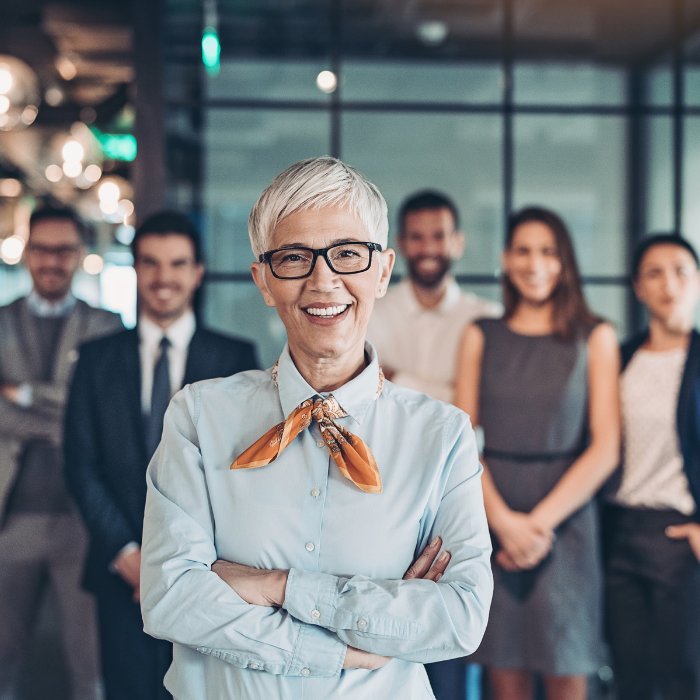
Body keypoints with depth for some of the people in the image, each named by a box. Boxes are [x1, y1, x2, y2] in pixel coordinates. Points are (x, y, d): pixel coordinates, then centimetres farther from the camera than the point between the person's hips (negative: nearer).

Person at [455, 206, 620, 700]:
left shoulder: (595, 337, 5)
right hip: (492, 520, 1)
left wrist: (541, 520, -10)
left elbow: (605, 448, -2)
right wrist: (504, 520, -10)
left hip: (565, 520, -1)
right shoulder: (481, 336, 10)